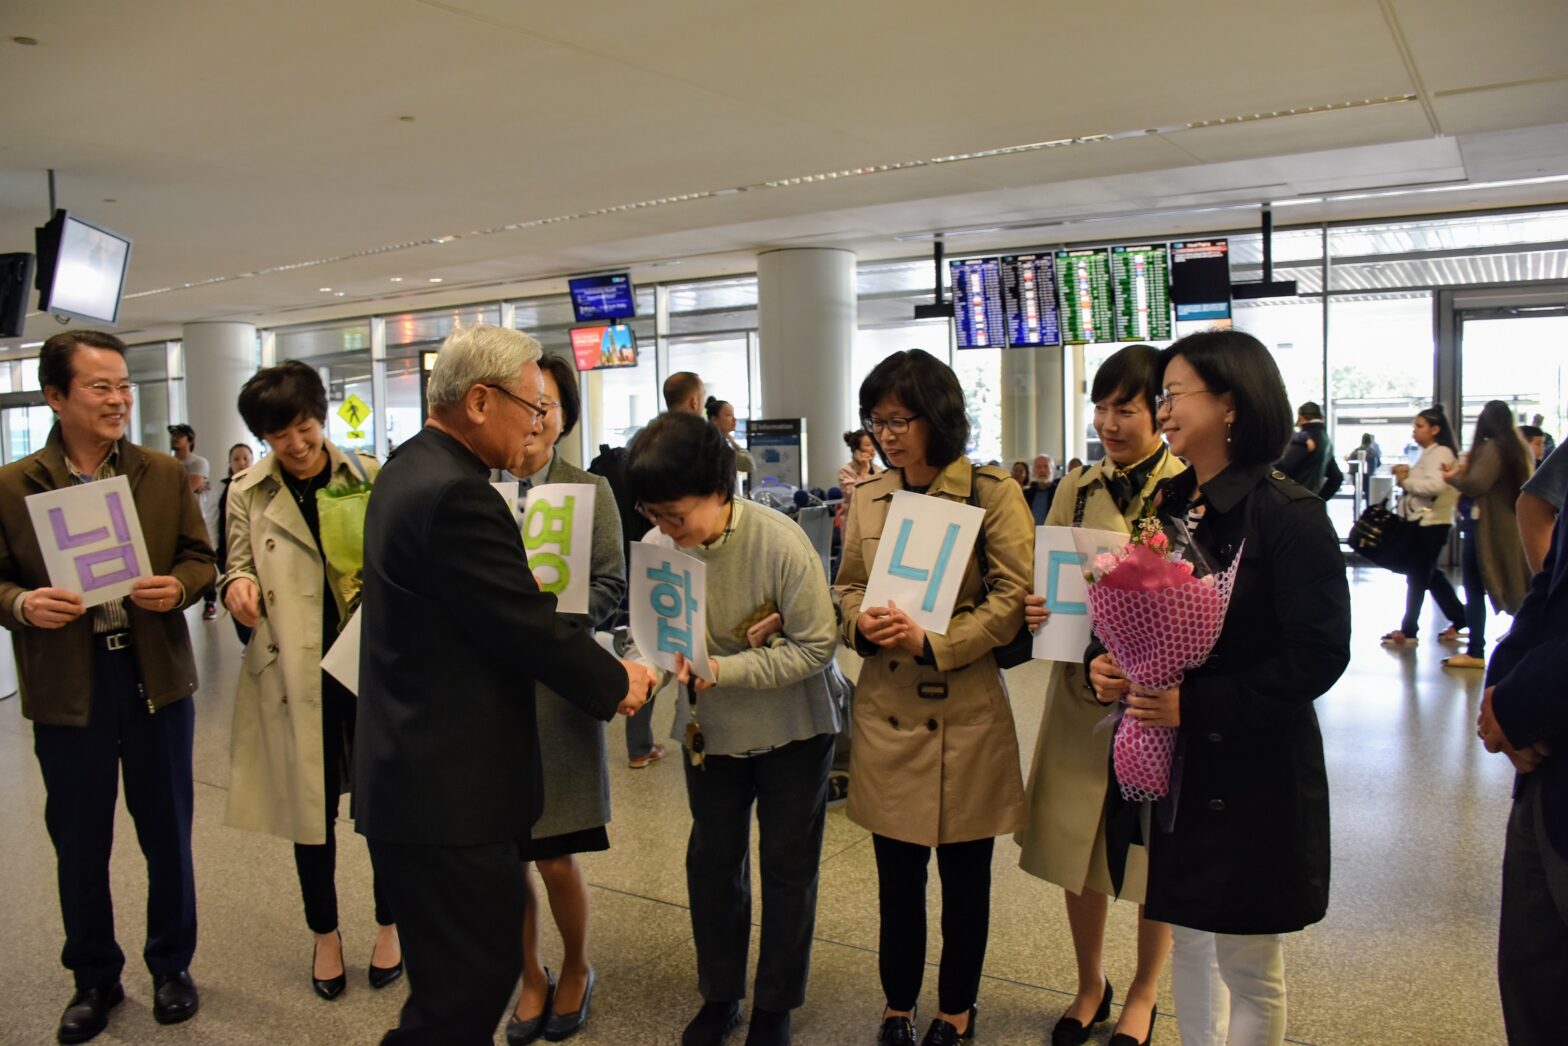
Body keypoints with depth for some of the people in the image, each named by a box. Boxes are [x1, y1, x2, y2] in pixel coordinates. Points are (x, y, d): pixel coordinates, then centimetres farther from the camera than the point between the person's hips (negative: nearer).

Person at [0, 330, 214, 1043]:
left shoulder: (165, 474, 2)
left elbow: (201, 558, 4)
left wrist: (177, 587, -16)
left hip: (156, 678, 1)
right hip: (67, 689, -1)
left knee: (167, 834, 13)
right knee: (79, 844, 13)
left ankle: (171, 965, 33)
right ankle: (94, 979, 34)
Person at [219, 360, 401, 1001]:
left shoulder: (371, 477, 0)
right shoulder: (247, 495, 3)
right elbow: (236, 569, 8)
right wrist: (237, 585, -15)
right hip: (296, 672, 1)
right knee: (311, 805, 12)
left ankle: (389, 925, 30)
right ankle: (324, 933, 34)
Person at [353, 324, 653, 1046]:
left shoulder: (410, 469, 10)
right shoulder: (455, 494, -23)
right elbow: (528, 628, -20)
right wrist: (616, 682, -5)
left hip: (411, 772, 11)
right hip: (447, 790, -11)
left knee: (460, 976, 22)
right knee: (471, 986, 2)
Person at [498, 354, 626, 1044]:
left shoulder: (589, 491, 0)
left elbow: (610, 586, -3)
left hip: (557, 689, -2)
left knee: (555, 857, 5)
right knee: (504, 855, 11)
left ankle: (576, 969, 34)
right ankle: (532, 979, 35)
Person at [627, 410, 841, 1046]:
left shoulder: (780, 543, -26)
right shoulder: (657, 545, -16)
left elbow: (816, 647, -21)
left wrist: (723, 670, -30)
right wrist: (665, 658, -27)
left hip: (790, 730, -3)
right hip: (711, 729, 3)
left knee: (787, 868, 10)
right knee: (712, 861, 14)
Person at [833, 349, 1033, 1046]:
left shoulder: (993, 493, -7)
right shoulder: (867, 498, 6)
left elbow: (1014, 598, -11)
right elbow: (847, 586, 13)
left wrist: (931, 641, -19)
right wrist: (862, 622, -10)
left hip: (965, 712, -3)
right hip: (886, 710, 4)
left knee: (964, 873, 13)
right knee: (896, 871, 15)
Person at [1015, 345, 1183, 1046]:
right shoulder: (1075, 490, 6)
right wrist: (1038, 611, -10)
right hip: (1081, 691, 4)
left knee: (1157, 857, 12)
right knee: (1077, 850, 13)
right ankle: (1091, 984, 37)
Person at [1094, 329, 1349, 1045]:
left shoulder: (1288, 514, -14)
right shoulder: (1169, 507, 7)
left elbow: (1318, 655, -20)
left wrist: (1198, 705, -24)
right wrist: (1110, 665, -6)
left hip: (1253, 772, -6)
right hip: (1173, 769, 7)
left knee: (1248, 970, 10)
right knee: (1186, 946, 19)